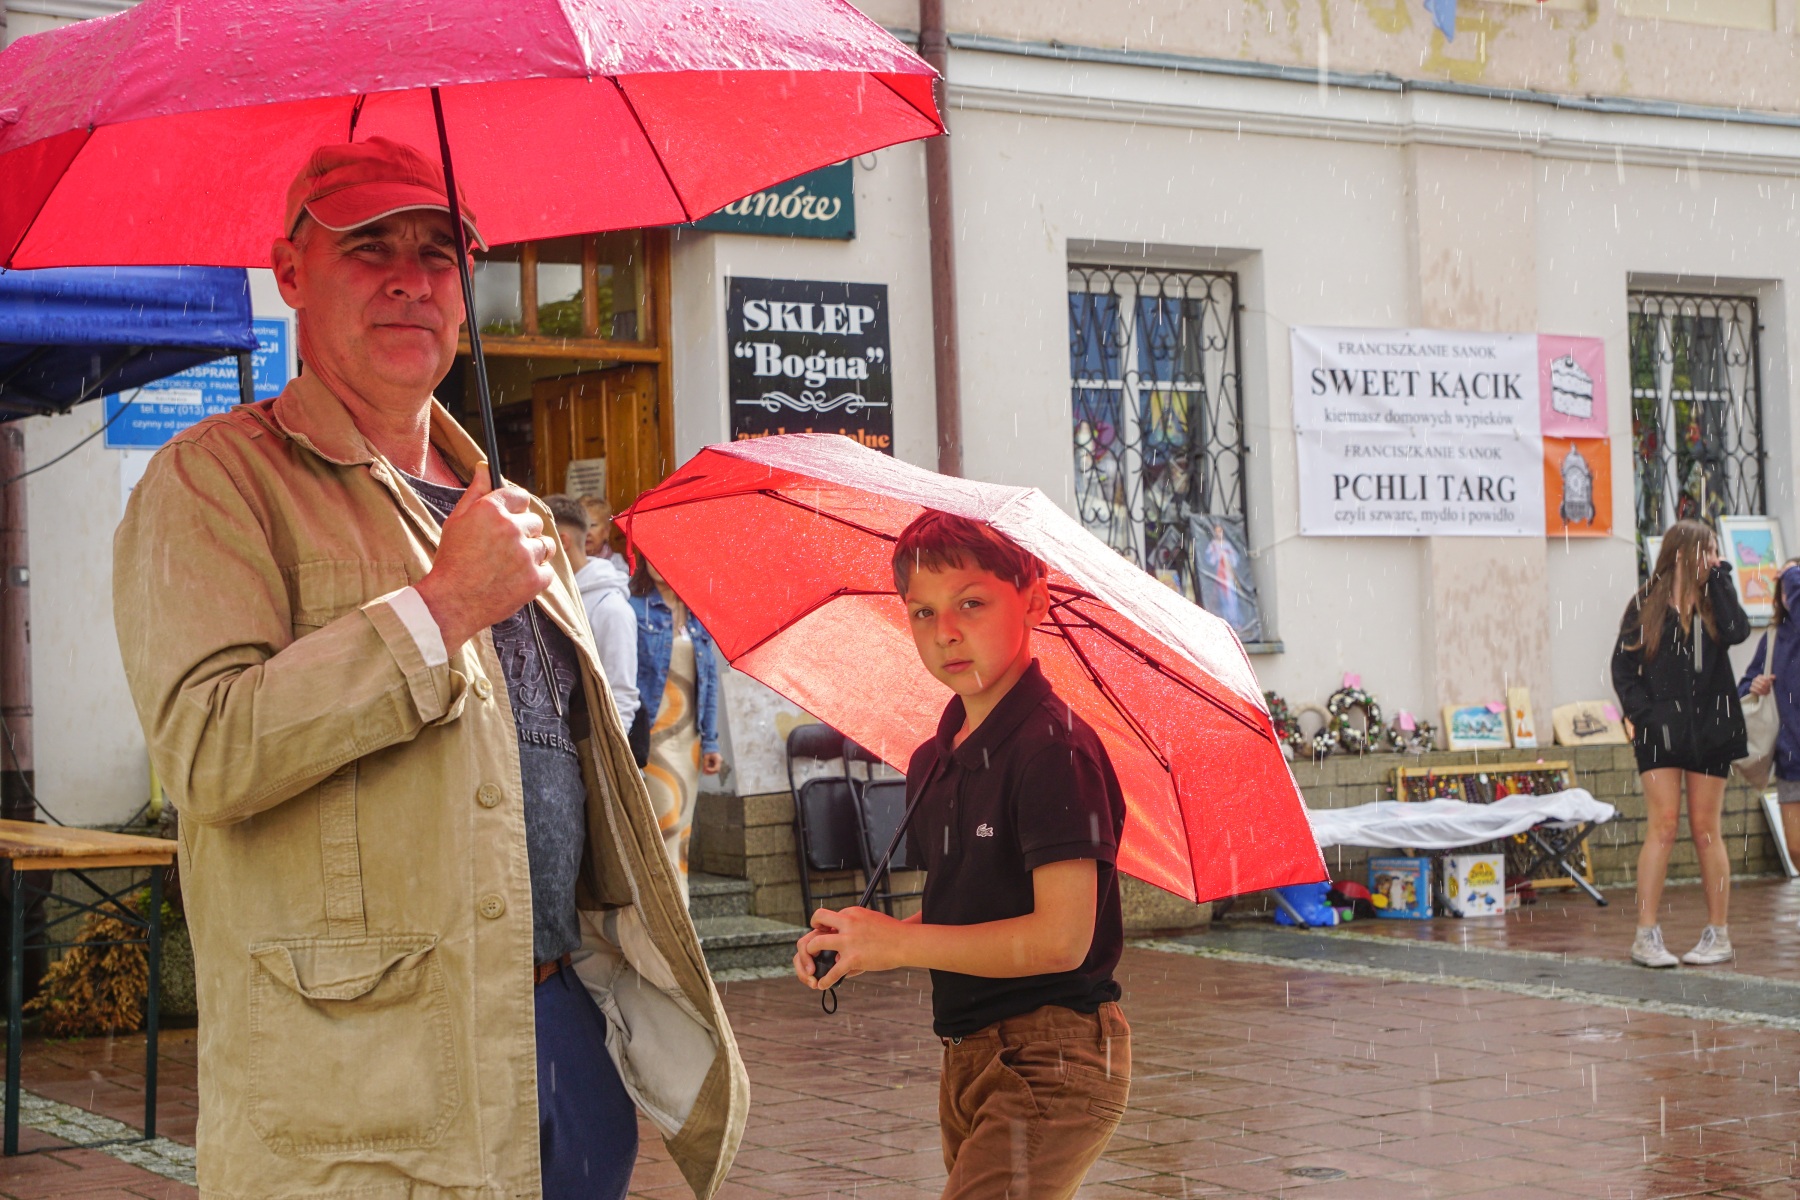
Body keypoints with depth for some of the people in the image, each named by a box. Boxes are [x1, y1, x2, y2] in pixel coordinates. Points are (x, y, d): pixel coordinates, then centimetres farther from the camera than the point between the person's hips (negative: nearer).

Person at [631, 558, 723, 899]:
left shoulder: (697, 617, 14)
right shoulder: (634, 609, -2)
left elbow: (710, 680, 15)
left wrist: (710, 742, 9)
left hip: (688, 739, 6)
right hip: (652, 734, -6)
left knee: (682, 834, 7)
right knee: (667, 821, -13)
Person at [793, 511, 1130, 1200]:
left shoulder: (1053, 747, -16)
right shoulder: (933, 763, 11)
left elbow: (1062, 938, -21)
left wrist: (897, 943, -16)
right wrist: (859, 943, 0)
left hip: (1050, 1065, -9)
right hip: (968, 1061, 9)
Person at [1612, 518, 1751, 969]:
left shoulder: (1714, 601, 8)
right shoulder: (1646, 605, 2)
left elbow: (1736, 631, -13)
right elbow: (1623, 666, 2)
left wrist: (1721, 580, -6)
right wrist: (1642, 713, -9)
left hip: (1710, 729, 2)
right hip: (1662, 729, -2)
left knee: (1705, 830, 5)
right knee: (1663, 827, -9)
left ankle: (1718, 933, 11)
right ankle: (1647, 935, -8)